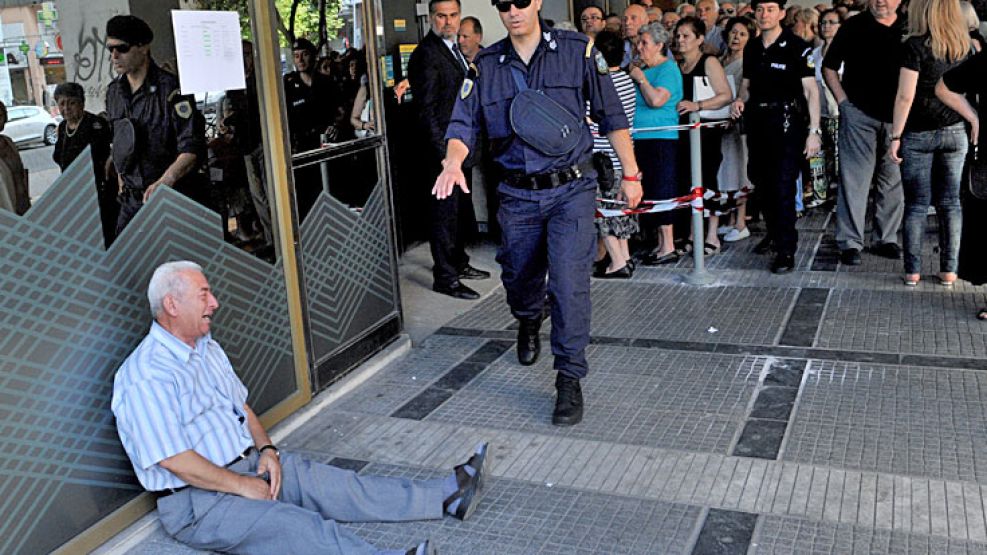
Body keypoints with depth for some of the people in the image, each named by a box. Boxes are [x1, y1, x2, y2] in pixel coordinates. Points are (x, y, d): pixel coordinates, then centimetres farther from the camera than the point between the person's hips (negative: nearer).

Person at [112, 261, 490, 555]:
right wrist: (243, 486, -17)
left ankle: (448, 495, -8)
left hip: (249, 464, 8)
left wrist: (266, 449, 0)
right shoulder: (147, 375, -19)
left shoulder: (206, 347, 12)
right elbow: (175, 460, -23)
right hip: (197, 502, -8)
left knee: (336, 485, -5)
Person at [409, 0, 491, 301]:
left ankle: (458, 264, 32)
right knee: (445, 213, -3)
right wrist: (442, 150, -22)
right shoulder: (426, 54, -14)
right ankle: (444, 277, 5)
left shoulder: (454, 49, 15)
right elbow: (426, 108, -18)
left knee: (462, 210, 18)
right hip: (444, 147, -10)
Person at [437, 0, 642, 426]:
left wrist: (630, 174, 4)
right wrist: (453, 162, -23)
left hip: (571, 188, -3)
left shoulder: (578, 51, -2)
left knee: (569, 282, -13)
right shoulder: (485, 66, 3)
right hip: (517, 195, 3)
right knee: (519, 278, 17)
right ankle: (528, 324, 53)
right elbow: (463, 124, -1)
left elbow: (612, 116, 3)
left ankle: (570, 380, -1)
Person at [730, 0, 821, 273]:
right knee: (760, 180, 13)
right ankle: (774, 231, 34)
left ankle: (786, 250, -3)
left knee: (783, 186, -8)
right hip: (756, 120, 6)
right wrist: (740, 100, -1)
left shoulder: (797, 47, -8)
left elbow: (811, 90, -10)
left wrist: (814, 130, -16)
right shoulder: (751, 48, 10)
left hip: (786, 120, -6)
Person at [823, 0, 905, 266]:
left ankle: (885, 239, 20)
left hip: (896, 116, 3)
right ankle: (850, 242, 2)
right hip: (859, 114, -3)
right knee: (854, 179, -3)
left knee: (893, 180, 8)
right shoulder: (853, 27, 2)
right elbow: (829, 67, 5)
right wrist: (843, 100, -4)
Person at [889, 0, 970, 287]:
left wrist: (895, 136, -9)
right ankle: (948, 271, 12)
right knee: (950, 202, 8)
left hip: (918, 134, -4)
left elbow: (905, 96, -14)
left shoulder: (916, 45, -12)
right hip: (955, 131, 4)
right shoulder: (966, 46, 5)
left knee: (916, 204, 3)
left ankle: (912, 271, 7)